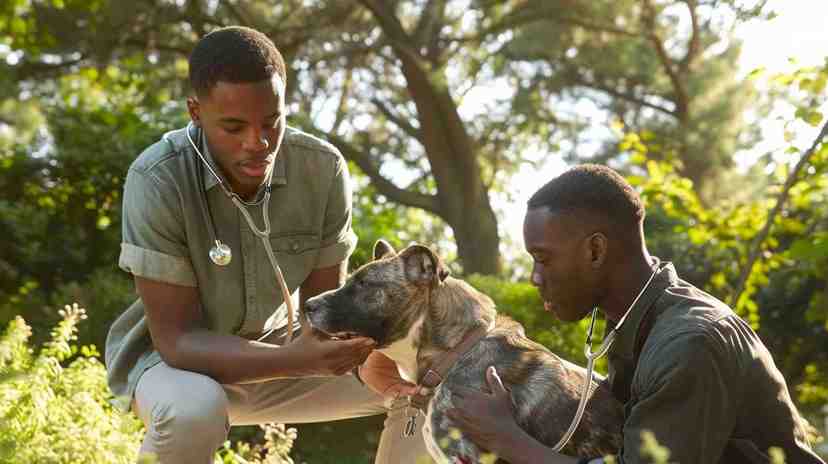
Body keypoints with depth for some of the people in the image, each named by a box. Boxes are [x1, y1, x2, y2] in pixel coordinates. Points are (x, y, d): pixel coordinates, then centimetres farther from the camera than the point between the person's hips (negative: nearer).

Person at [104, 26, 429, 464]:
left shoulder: (323, 169, -17)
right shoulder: (157, 180, -29)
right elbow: (176, 338, -28)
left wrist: (366, 353, -33)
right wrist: (297, 360, -43)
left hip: (275, 354, 4)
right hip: (170, 358, -4)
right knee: (193, 409, -38)